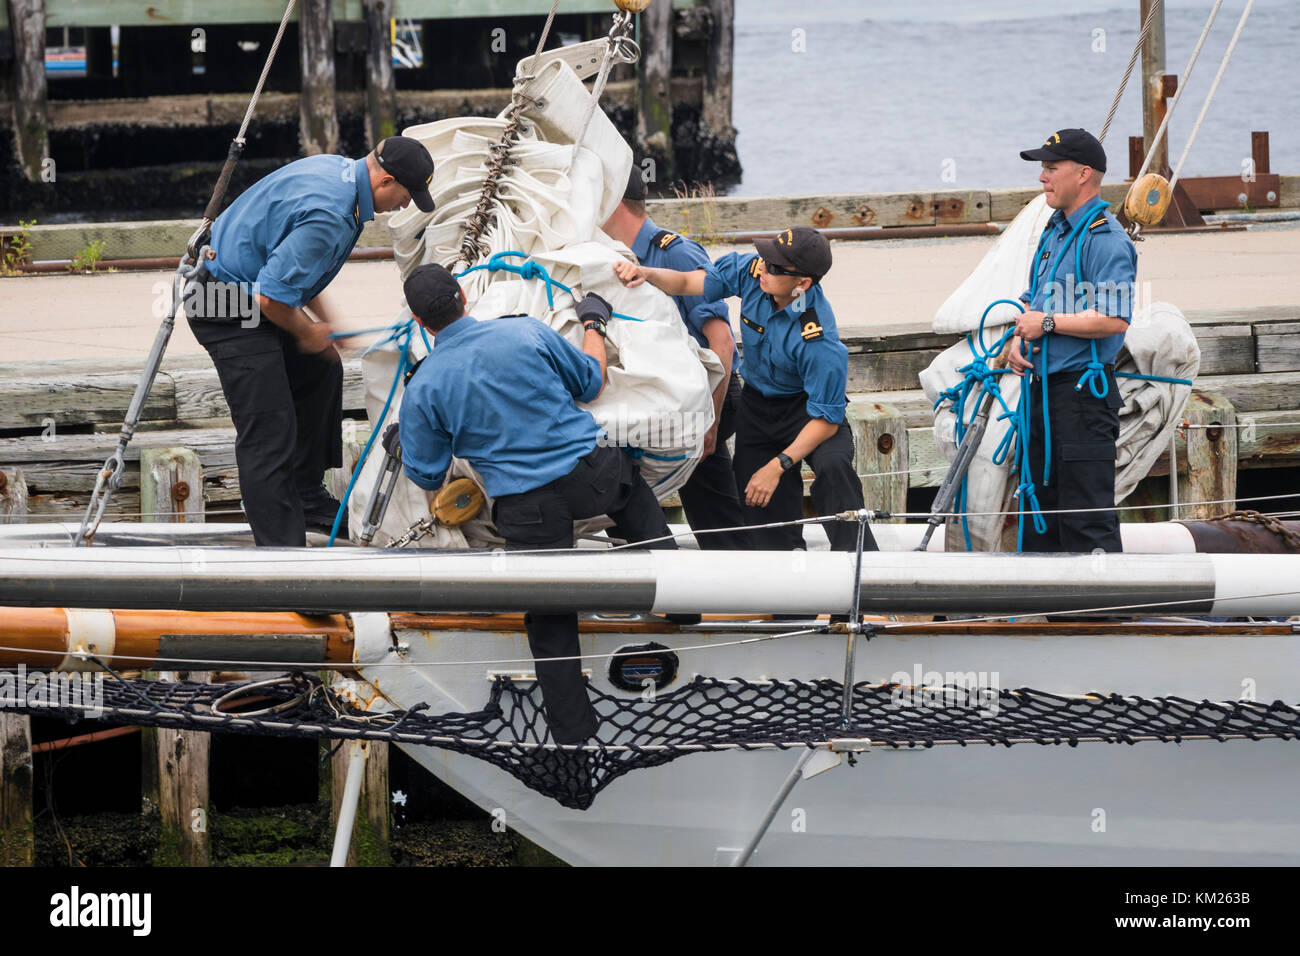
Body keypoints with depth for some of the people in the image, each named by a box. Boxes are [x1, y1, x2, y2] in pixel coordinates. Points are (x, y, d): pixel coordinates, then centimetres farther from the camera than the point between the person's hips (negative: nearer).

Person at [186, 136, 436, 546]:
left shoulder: (340, 170, 4)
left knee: (322, 369, 25)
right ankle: (280, 549, -13)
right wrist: (308, 333, -9)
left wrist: (325, 323, 16)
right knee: (268, 431, -12)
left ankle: (306, 497, 35)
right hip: (229, 311, -11)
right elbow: (272, 296, -29)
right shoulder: (329, 215, -29)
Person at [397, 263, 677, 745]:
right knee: (630, 485, 36)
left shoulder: (422, 390, -6)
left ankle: (572, 733, 14)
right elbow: (591, 383, 9)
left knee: (550, 622, 11)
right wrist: (593, 325, 26)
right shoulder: (525, 332, -6)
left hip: (526, 507, -1)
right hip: (589, 471, 1)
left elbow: (427, 477, 4)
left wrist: (405, 445, 26)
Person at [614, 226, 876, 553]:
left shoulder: (818, 340, -33)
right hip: (757, 402, 6)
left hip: (806, 406, -6)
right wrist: (646, 274, -24)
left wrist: (778, 467, -29)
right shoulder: (751, 272, -18)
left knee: (832, 465, -35)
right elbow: (687, 283, -4)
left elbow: (825, 418, -28)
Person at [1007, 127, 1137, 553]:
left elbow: (1114, 319, -24)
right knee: (1040, 513, 14)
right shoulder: (1054, 232, 17)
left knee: (1087, 520, -10)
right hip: (1044, 388, 10)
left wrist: (1047, 323, -16)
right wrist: (1018, 340, 4)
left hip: (1083, 393, -10)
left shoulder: (1105, 239, -13)